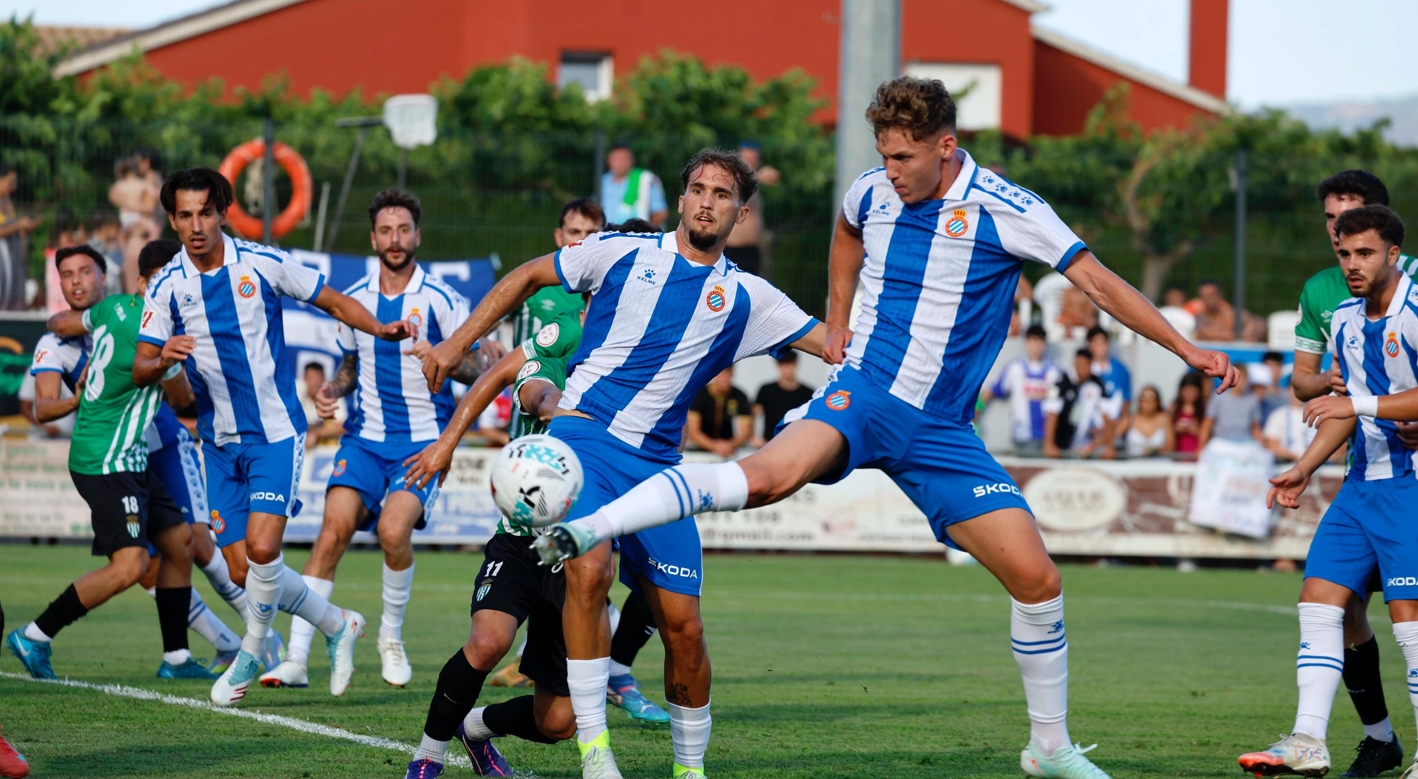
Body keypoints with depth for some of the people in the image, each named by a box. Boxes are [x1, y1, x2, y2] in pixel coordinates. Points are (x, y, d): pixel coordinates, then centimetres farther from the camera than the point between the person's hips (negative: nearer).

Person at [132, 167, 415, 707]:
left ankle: (250, 655, 4)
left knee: (262, 547, -19)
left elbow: (333, 301, 4)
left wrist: (381, 329, -12)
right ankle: (337, 626, 23)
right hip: (220, 442, 3)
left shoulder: (263, 264, -6)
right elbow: (140, 369, -3)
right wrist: (162, 360, -25)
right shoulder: (167, 286, -1)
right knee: (242, 570, 1)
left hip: (276, 431, -3)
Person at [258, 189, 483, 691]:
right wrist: (331, 389, 2)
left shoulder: (440, 299, -4)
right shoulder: (354, 300, 9)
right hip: (365, 436, 3)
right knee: (333, 529, -15)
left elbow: (475, 368, -2)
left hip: (424, 441, -3)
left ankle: (391, 636, 1)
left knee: (394, 529, -25)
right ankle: (296, 658, -14)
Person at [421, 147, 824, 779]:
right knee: (590, 572, -28)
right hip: (582, 435, -3)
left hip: (656, 463, 3)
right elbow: (527, 277, 16)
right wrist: (457, 343, 12)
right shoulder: (622, 254, 6)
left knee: (682, 624, -2)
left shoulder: (745, 297, 10)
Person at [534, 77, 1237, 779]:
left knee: (1036, 578, -7)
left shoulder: (1007, 212, -8)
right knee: (770, 476, -32)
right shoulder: (872, 193, 3)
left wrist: (1186, 349, -8)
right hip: (862, 396, 0)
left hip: (939, 430, 0)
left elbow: (1098, 282, -5)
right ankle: (586, 529, -39)